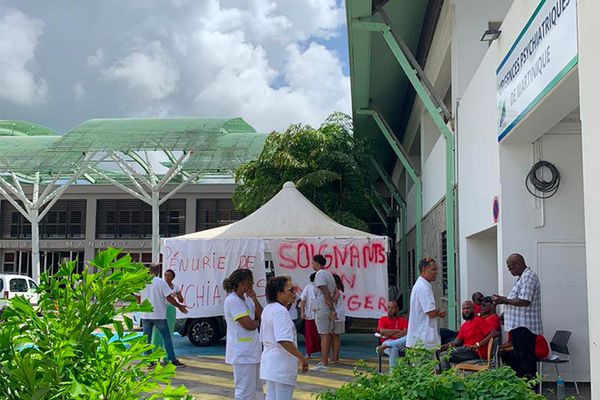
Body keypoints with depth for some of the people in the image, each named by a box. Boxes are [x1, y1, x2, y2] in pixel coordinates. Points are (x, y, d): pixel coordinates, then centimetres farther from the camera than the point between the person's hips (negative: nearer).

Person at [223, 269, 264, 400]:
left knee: (257, 387, 20)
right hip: (242, 353, -10)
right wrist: (257, 321, 0)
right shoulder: (232, 300, -17)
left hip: (252, 351, 10)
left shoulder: (247, 298, 11)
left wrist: (255, 300, -6)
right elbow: (249, 325, -21)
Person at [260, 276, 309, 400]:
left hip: (269, 360, 10)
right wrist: (301, 358, -20)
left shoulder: (267, 309, 12)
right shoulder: (280, 311, -19)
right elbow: (284, 340, -28)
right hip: (282, 363, -10)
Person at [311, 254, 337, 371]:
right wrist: (333, 309, 16)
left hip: (322, 309, -9)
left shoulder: (319, 274, -13)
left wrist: (332, 310, -20)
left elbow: (326, 294, -19)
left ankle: (324, 364, -6)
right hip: (329, 309, 9)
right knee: (328, 334, 13)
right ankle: (324, 360, 22)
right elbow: (335, 291, 18)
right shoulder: (328, 274, 17)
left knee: (324, 335, -8)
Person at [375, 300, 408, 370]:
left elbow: (406, 333, -2)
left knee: (407, 338, -35)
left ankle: (384, 347, -34)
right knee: (394, 349, -39)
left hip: (400, 343, 1)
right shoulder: (382, 319, 16)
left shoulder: (403, 320, 17)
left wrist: (390, 334, -7)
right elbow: (382, 332, -3)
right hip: (386, 342, -1)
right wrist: (397, 330, -1)